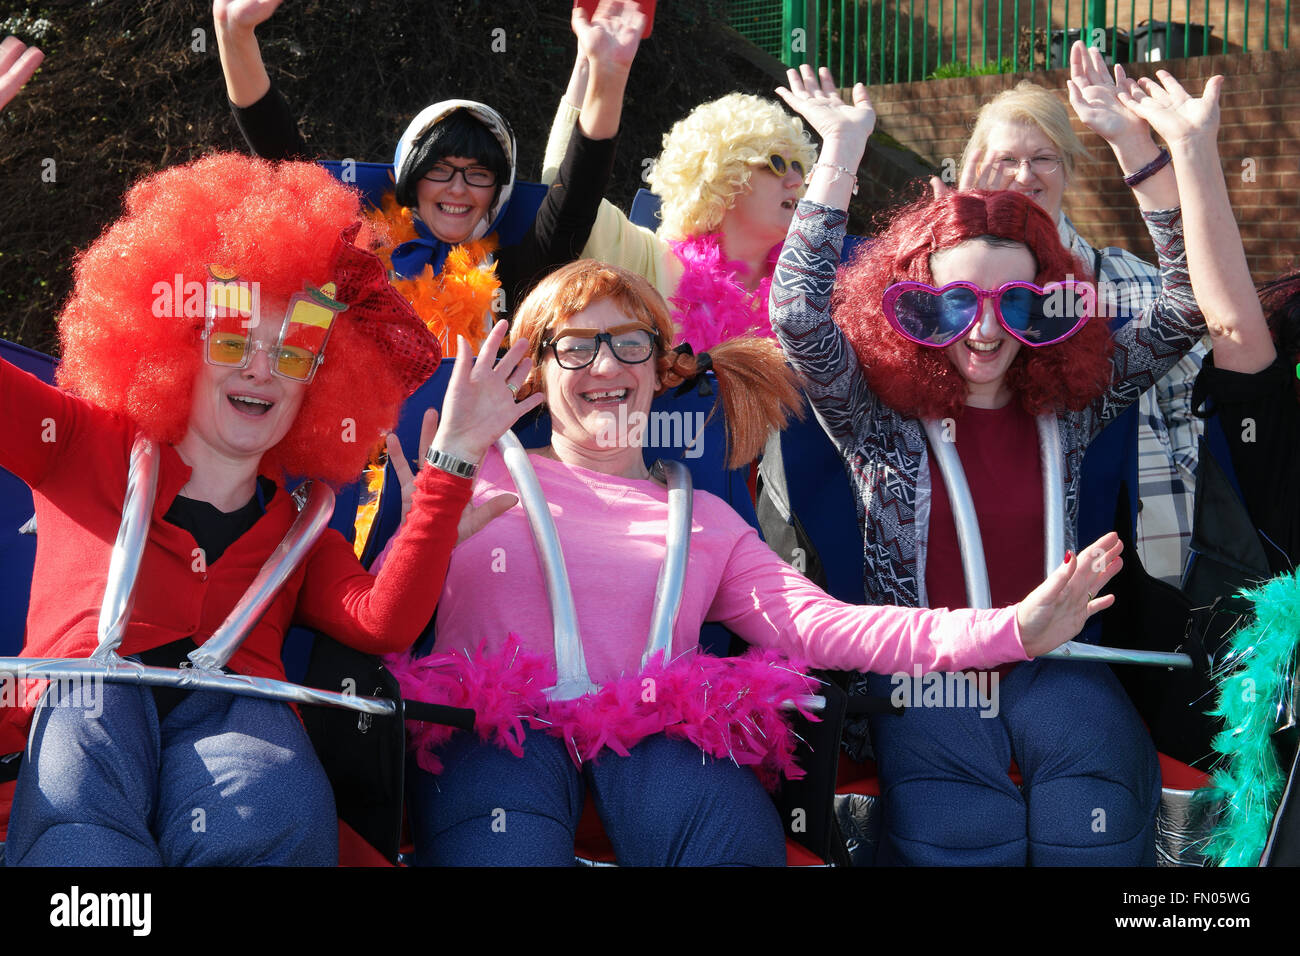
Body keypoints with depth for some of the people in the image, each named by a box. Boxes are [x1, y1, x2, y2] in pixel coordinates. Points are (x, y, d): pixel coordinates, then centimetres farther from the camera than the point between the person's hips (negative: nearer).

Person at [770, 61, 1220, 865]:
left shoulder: (1066, 410, 11)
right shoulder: (881, 423, 3)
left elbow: (1184, 313, 7)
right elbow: (801, 316, -12)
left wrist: (1186, 157, -5)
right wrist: (841, 153, -12)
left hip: (1050, 661, 2)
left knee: (1100, 818, -28)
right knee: (963, 829, -31)